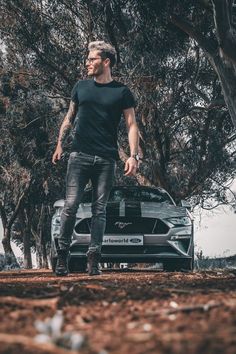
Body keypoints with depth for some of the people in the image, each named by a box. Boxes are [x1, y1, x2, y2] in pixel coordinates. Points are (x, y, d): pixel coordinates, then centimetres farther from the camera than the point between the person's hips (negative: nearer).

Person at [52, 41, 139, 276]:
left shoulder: (121, 92, 5)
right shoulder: (81, 87, 13)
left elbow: (131, 125, 3)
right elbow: (69, 117, 21)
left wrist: (133, 155, -8)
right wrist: (59, 144, 13)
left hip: (106, 160, -1)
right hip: (79, 156, 1)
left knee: (99, 209, 1)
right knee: (71, 205, -7)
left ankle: (93, 259, 3)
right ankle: (62, 255, 1)